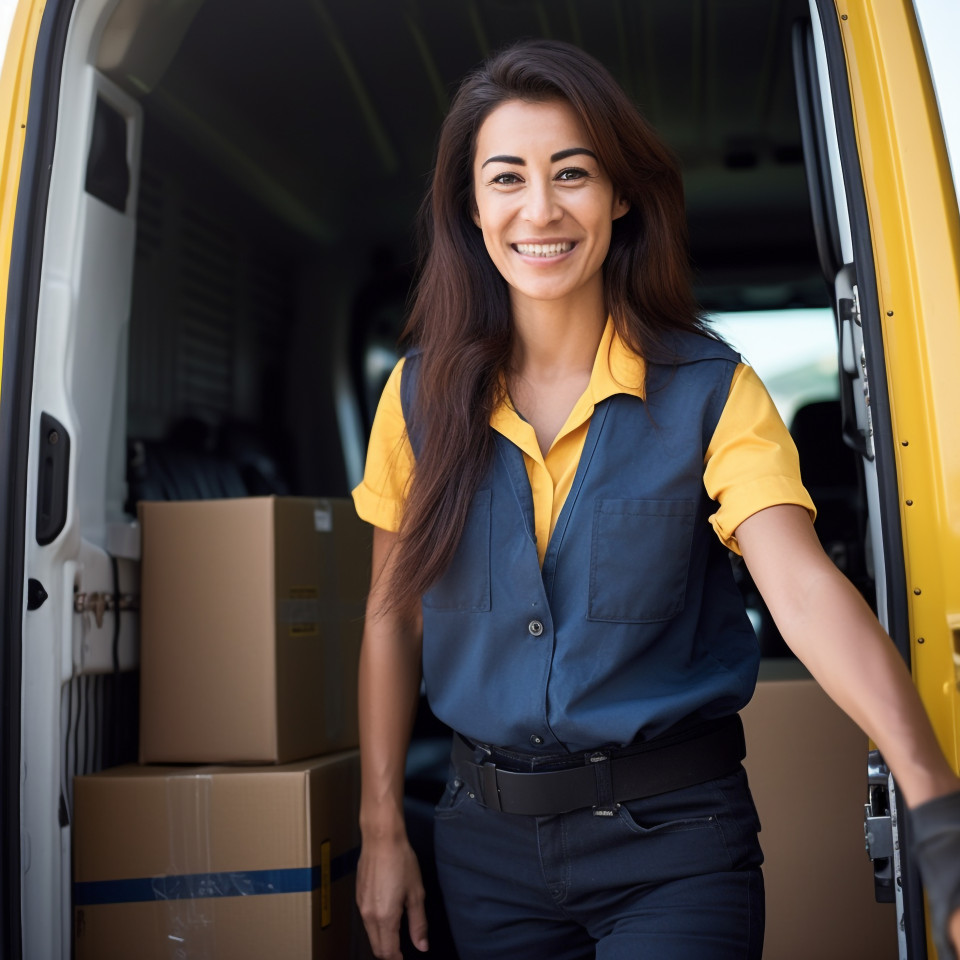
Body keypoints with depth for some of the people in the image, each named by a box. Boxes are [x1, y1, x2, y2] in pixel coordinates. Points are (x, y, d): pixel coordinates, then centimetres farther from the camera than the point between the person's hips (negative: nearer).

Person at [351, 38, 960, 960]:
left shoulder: (712, 392, -10)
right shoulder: (424, 393, -3)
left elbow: (805, 590, -23)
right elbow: (392, 615, 5)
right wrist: (381, 827, 6)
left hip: (670, 833, -2)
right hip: (487, 837, 3)